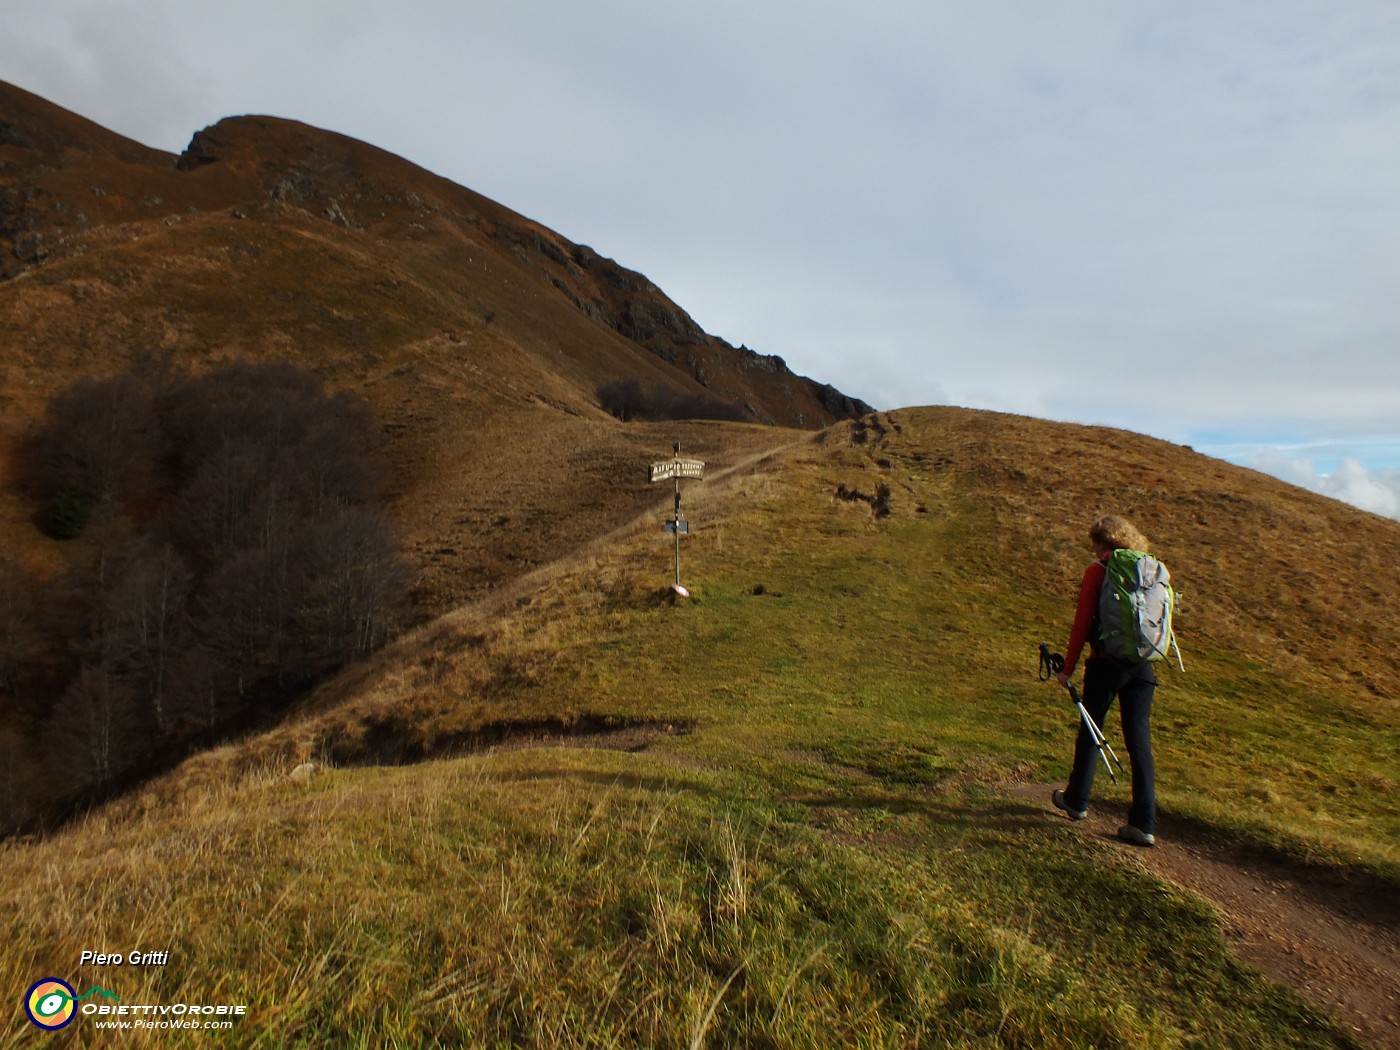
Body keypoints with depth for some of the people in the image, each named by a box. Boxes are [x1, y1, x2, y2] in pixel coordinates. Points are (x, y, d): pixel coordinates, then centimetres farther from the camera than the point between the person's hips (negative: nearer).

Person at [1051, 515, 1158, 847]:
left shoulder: (1097, 573, -8)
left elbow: (1082, 624, -8)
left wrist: (1068, 668, -3)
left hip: (1106, 664, -4)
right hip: (1143, 667, 4)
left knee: (1090, 732, 14)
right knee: (1139, 740, 6)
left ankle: (1076, 800, 28)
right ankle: (1144, 824, 6)